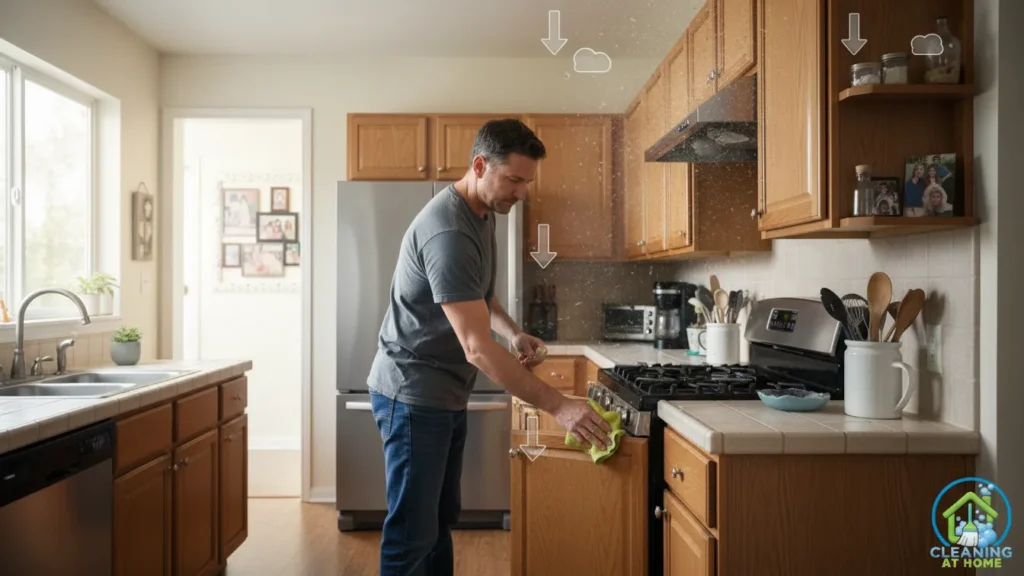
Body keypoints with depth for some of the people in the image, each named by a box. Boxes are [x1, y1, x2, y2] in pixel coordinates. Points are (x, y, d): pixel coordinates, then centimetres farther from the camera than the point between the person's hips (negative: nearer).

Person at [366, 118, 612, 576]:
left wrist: (515, 335, -1)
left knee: (441, 520, 17)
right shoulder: (448, 232, -26)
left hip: (446, 394, 9)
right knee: (413, 533, -1)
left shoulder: (482, 212, 6)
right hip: (413, 396, -9)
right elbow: (477, 347, -30)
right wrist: (557, 406, -30)